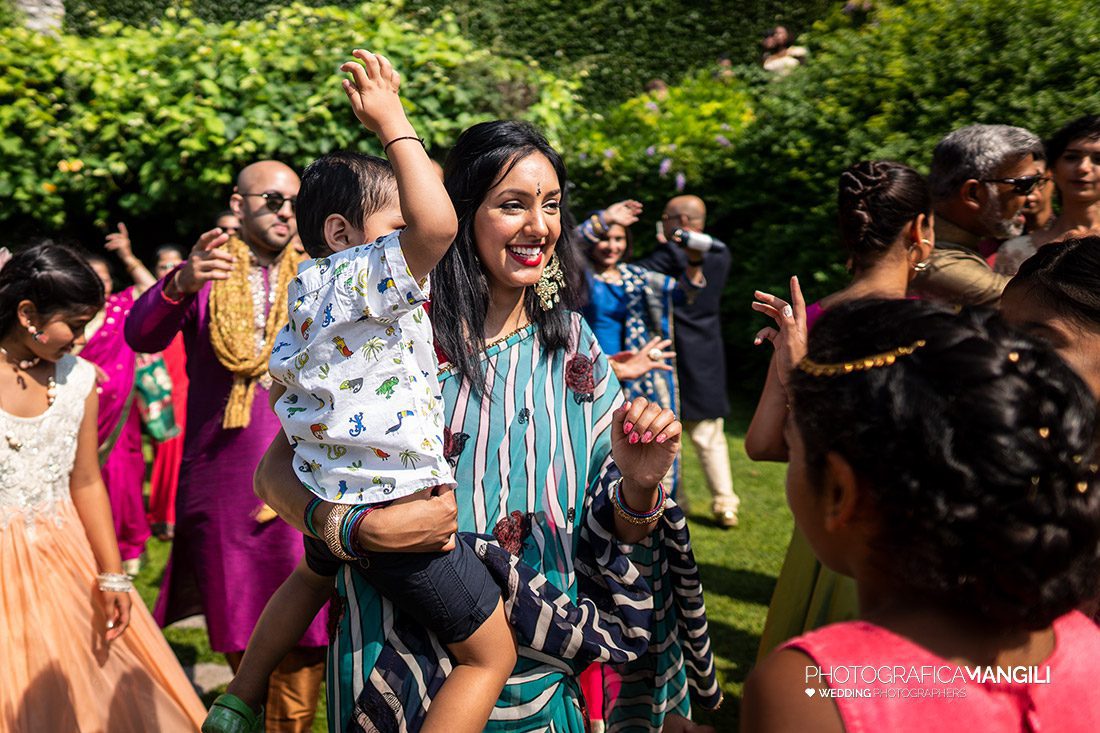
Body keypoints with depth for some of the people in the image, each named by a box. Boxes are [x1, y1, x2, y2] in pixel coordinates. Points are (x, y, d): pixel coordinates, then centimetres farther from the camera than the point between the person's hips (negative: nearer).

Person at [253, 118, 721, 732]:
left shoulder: (572, 344, -2)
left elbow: (620, 543, -1)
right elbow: (276, 473, -12)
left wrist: (639, 487, -23)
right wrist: (363, 525, -29)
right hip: (408, 674, -3)